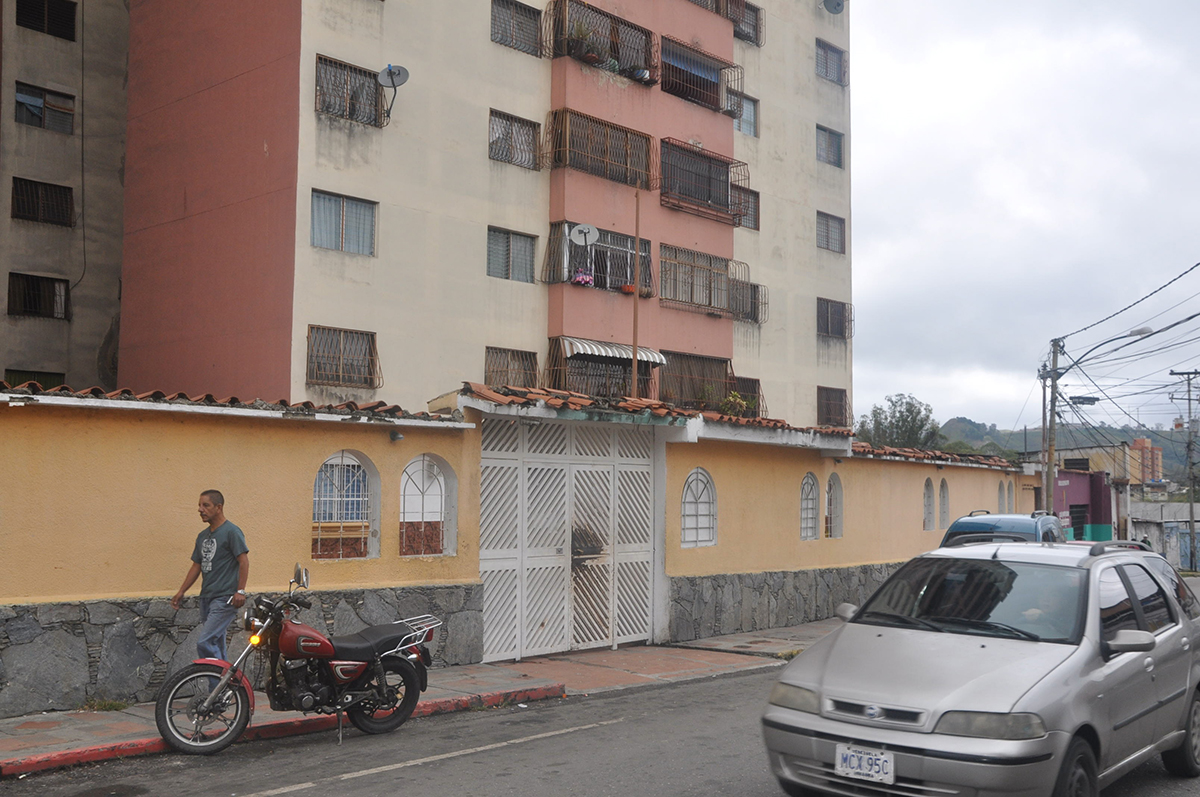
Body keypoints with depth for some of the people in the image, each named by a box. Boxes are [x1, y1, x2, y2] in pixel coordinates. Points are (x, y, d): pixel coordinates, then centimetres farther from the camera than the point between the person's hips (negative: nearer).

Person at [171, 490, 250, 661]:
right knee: (216, 644, 11)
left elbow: (244, 561, -13)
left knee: (205, 643, -17)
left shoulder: (231, 532, -8)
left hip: (225, 598, -8)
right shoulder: (203, 536, 16)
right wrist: (181, 592, 15)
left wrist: (240, 591, -20)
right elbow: (196, 566, 21)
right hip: (207, 597, 9)